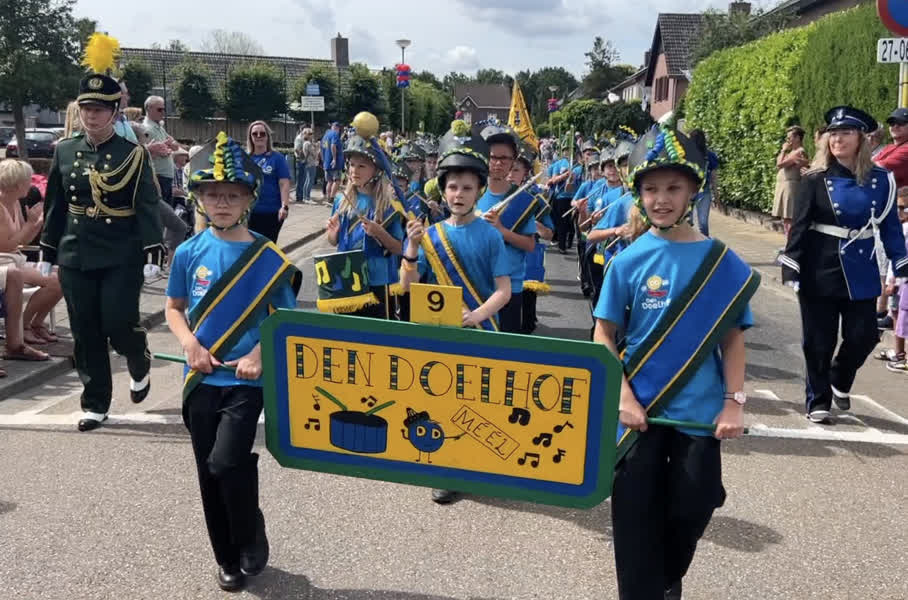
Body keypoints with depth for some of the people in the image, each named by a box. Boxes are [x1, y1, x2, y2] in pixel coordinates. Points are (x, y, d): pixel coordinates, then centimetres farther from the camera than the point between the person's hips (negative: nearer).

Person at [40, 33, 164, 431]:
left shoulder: (134, 154, -4)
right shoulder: (64, 152, 8)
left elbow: (148, 207, -8)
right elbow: (54, 206, 12)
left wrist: (153, 253, -17)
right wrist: (47, 254, 11)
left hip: (122, 257, -4)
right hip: (75, 257, 4)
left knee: (119, 325, -6)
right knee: (85, 335, 6)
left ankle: (139, 365, 28)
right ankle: (95, 404, 18)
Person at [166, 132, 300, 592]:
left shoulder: (266, 258, -7)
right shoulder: (189, 253, 0)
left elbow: (284, 319, -2)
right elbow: (173, 309, 10)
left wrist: (258, 356, -18)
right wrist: (189, 343, -9)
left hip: (245, 379, -3)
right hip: (200, 378, 3)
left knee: (227, 463, -15)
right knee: (208, 472, 10)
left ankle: (252, 545, 13)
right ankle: (227, 558, 30)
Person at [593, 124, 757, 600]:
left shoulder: (722, 262, -3)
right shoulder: (628, 261, -6)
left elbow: (732, 337, 2)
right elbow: (604, 336, -3)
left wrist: (734, 402, -5)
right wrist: (623, 397, -13)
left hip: (699, 412, 1)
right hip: (639, 408, -1)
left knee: (692, 509, 11)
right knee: (636, 513, 5)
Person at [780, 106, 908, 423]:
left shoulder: (880, 179, 2)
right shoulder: (815, 180, -5)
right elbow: (799, 226, -6)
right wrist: (790, 267, -12)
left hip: (861, 273, 2)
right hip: (820, 271, -2)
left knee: (863, 336, 6)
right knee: (819, 341, 4)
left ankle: (840, 381, 36)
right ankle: (818, 400, 21)